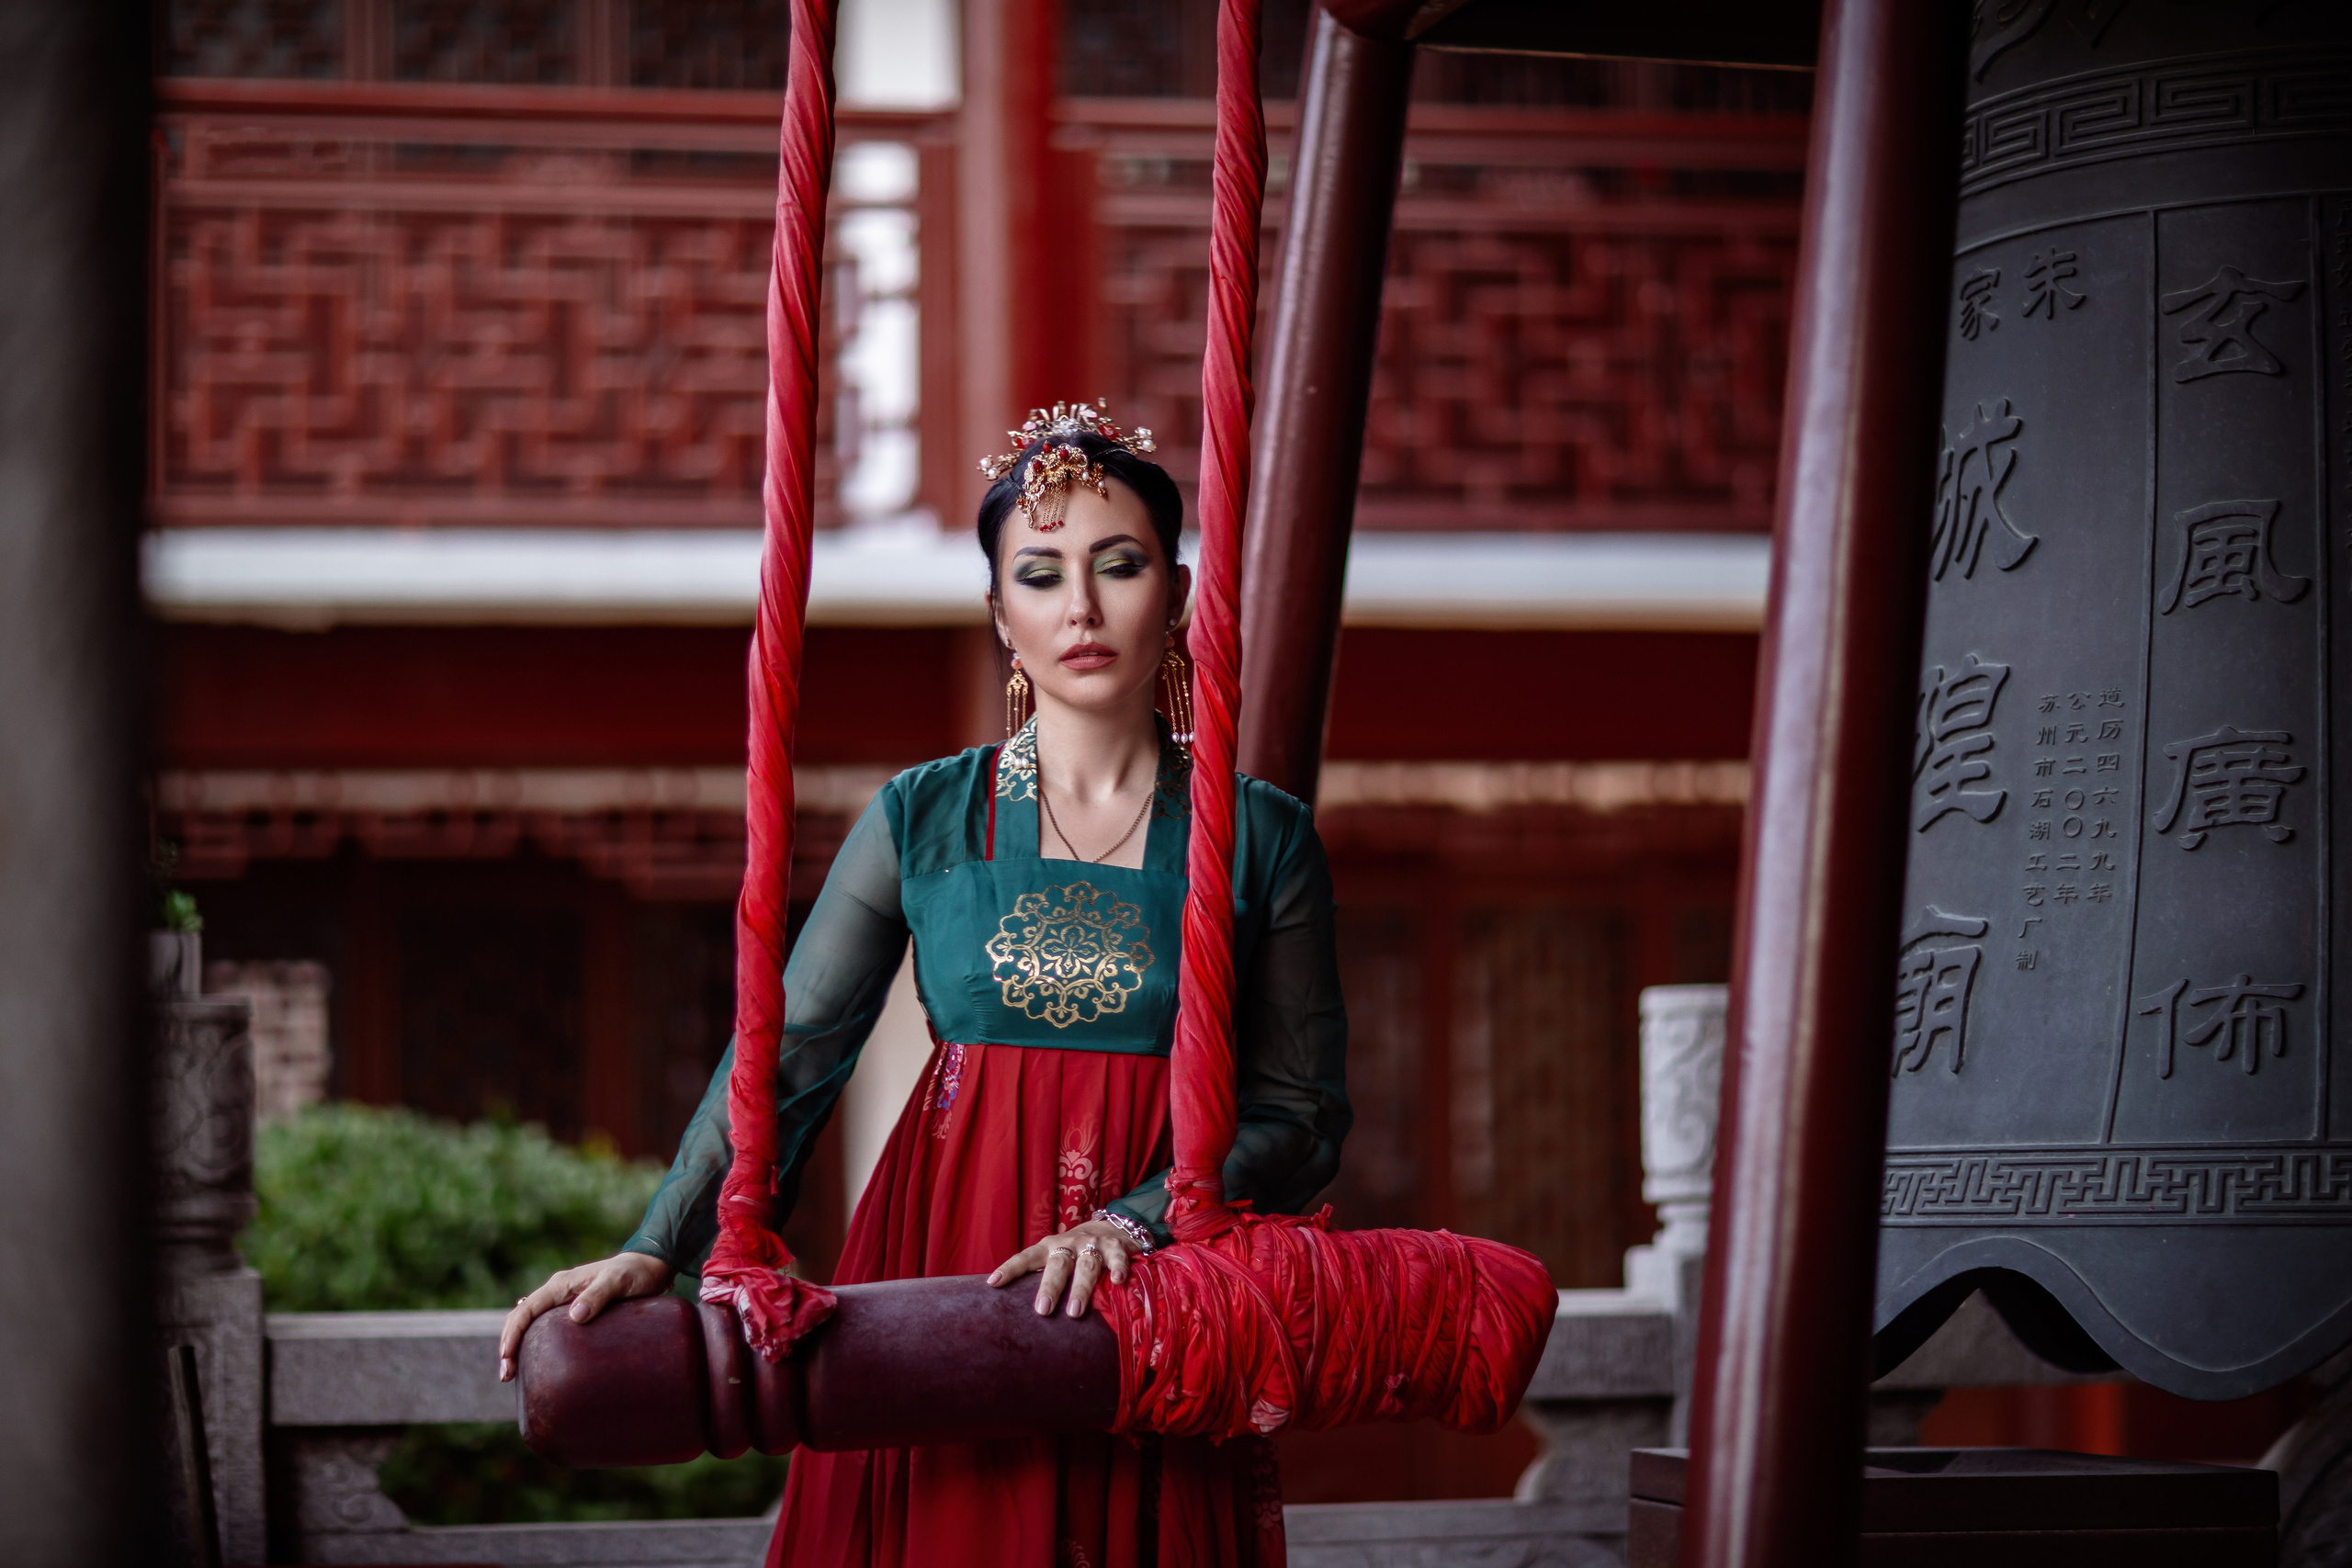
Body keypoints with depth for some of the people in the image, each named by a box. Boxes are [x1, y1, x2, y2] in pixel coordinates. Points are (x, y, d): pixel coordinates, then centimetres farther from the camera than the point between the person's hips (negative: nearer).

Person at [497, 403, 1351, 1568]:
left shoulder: (1260, 837, 2)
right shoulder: (922, 819, 4)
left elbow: (1302, 1112, -1)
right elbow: (784, 1055, -2)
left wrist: (1134, 1223, -17)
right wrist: (657, 1248, -15)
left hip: (1159, 1284, 0)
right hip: (936, 1275, 0)